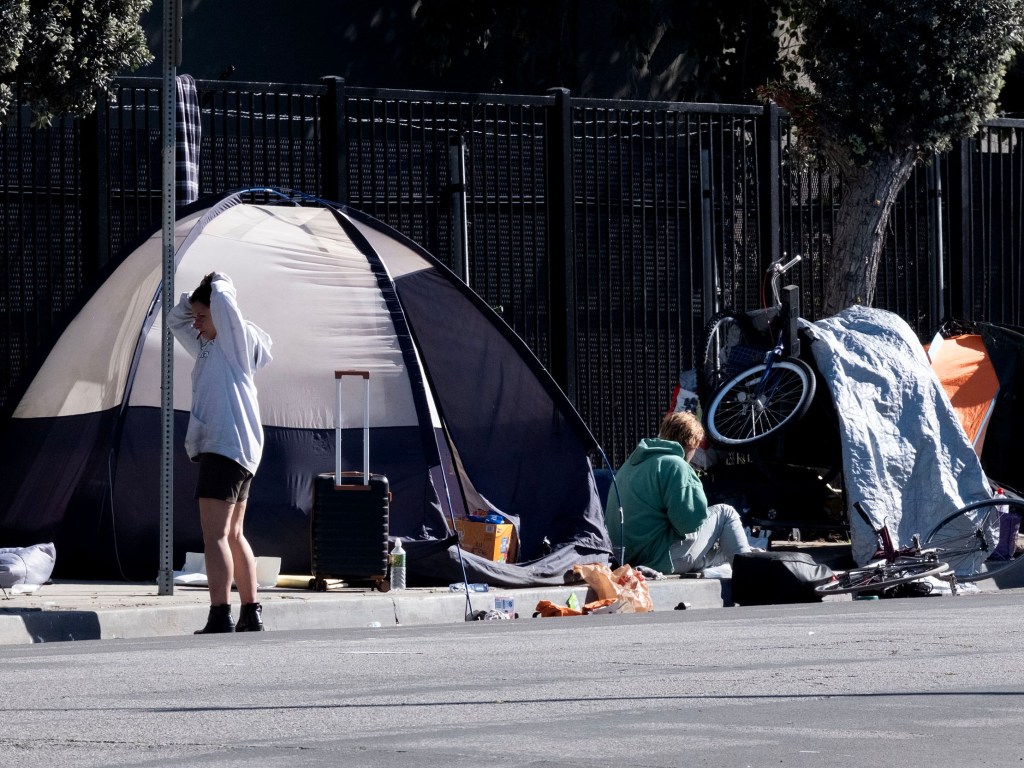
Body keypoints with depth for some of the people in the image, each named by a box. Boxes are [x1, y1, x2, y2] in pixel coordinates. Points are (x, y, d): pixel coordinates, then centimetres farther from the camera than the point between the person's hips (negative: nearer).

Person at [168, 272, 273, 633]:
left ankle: (220, 619, -22)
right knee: (233, 536, 15)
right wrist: (194, 302, 13)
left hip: (227, 449, -11)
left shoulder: (236, 342, -6)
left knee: (215, 536, -15)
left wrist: (218, 283, 0)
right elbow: (176, 320, 30)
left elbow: (223, 300, -21)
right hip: (235, 452, 11)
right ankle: (251, 615, 20)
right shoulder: (206, 347, 20)